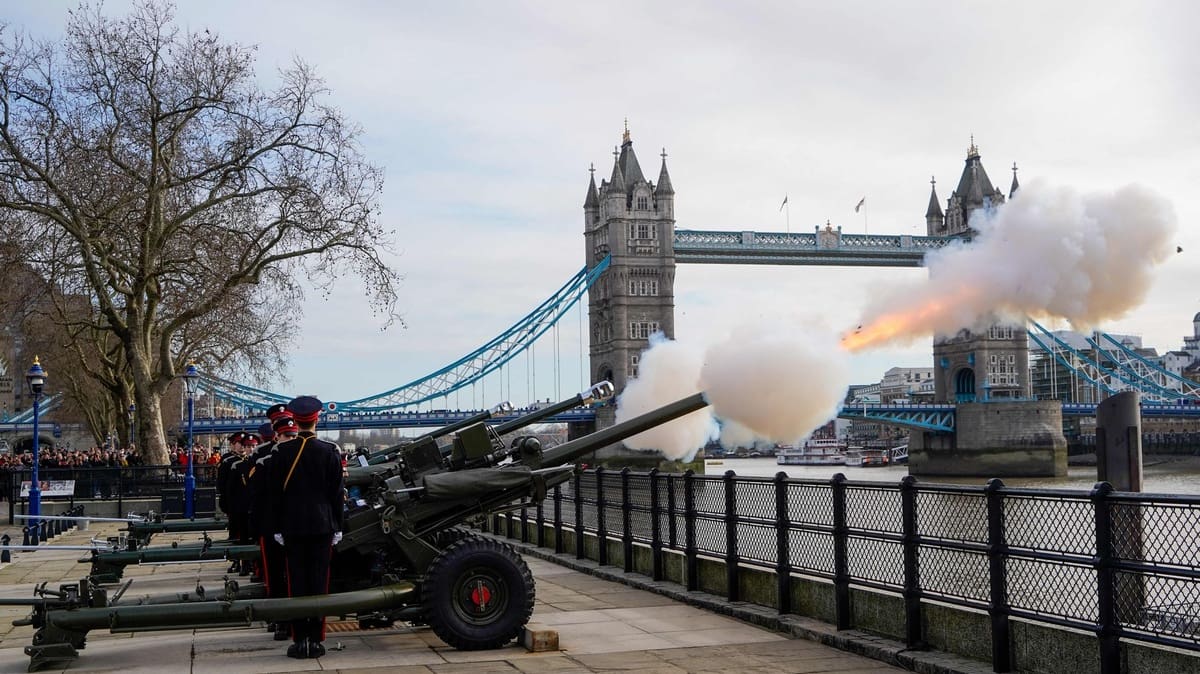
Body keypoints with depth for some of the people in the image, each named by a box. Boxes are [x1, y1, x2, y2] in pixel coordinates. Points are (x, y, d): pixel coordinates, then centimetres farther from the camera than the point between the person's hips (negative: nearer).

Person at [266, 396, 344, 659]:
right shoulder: (330, 451, -4)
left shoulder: (282, 451, -3)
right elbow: (337, 493, -2)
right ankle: (316, 640, 5)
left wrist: (277, 527, 6)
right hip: (322, 526, 0)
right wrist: (338, 527, 6)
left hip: (292, 527, 0)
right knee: (319, 582, 3)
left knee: (296, 583, 4)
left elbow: (275, 491, 0)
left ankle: (299, 640, 4)